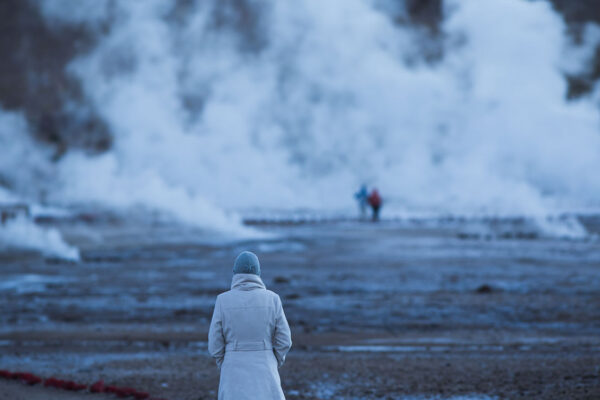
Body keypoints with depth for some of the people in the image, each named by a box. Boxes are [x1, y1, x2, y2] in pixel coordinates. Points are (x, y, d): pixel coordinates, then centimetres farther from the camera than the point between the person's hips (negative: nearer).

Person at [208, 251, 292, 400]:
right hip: (263, 374, 0)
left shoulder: (223, 300, -7)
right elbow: (283, 341, -2)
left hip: (235, 375, 0)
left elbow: (216, 345, -4)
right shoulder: (272, 299, -5)